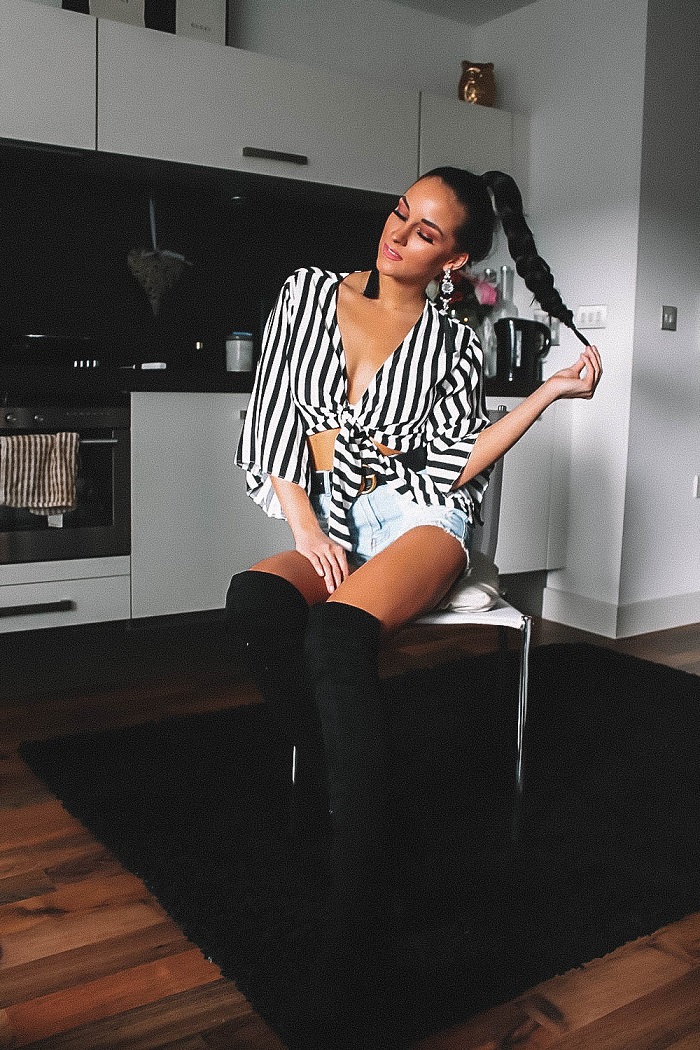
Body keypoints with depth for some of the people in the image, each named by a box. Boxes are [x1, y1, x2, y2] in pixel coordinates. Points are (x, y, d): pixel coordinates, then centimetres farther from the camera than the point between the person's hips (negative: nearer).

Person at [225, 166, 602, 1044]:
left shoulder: (453, 345, 7)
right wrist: (304, 524, -8)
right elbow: (267, 421, 6)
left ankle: (359, 915, -35)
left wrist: (549, 394, -4)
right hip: (324, 526, 3)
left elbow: (451, 470, -1)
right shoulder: (308, 292, 11)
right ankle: (328, 763, -12)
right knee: (254, 601, -33)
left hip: (417, 519, -3)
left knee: (337, 630, -36)